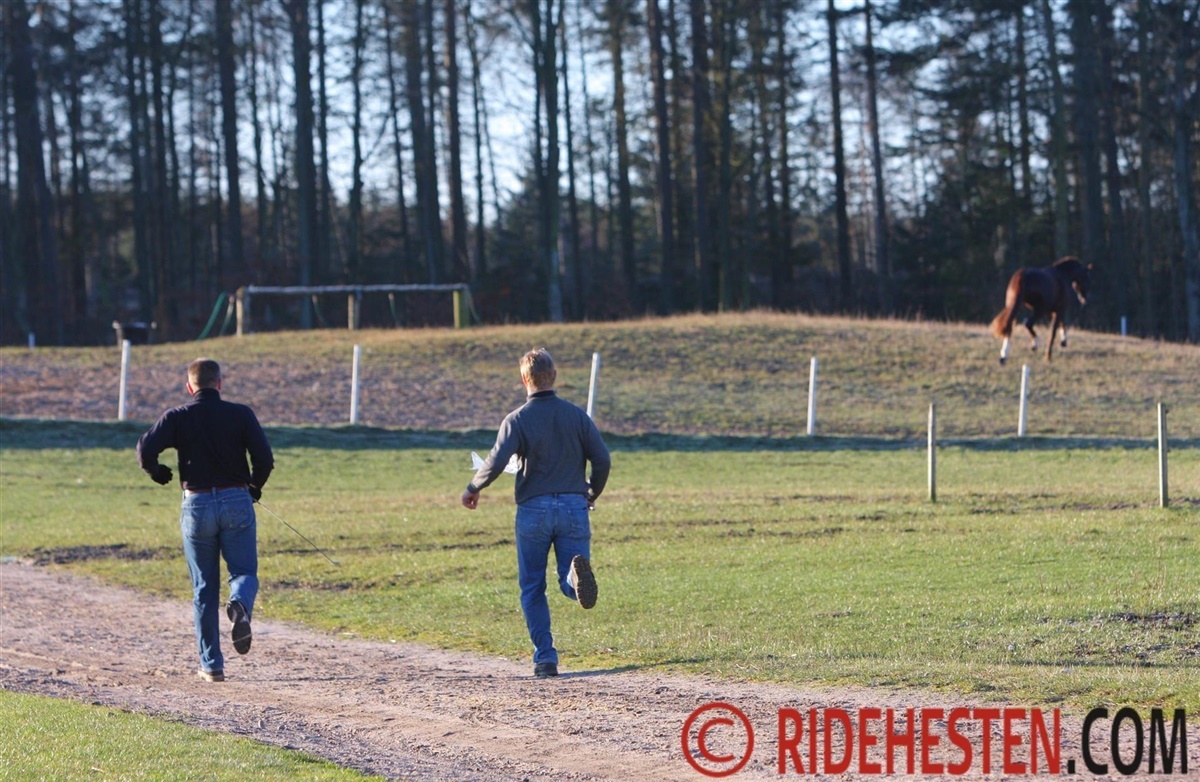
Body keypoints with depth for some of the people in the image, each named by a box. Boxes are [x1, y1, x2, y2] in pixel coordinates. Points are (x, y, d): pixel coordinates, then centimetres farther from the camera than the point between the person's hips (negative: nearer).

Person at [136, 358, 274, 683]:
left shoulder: (177, 417, 0)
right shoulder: (241, 415, 0)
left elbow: (146, 449, -12)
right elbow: (264, 457, -7)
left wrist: (158, 473, 8)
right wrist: (255, 486, 12)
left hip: (197, 506, 1)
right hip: (237, 502, -1)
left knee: (204, 588, 10)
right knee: (244, 572, 9)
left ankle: (211, 665, 9)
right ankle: (240, 605, -29)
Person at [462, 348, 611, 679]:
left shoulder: (517, 419, -4)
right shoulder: (575, 415, 4)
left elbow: (496, 462, -16)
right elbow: (602, 459, 1)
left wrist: (473, 489, 2)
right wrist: (591, 495, 19)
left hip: (533, 510, -2)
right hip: (574, 508, 2)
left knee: (532, 589, 11)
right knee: (570, 583, 4)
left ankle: (545, 657, 4)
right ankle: (577, 571, -34)